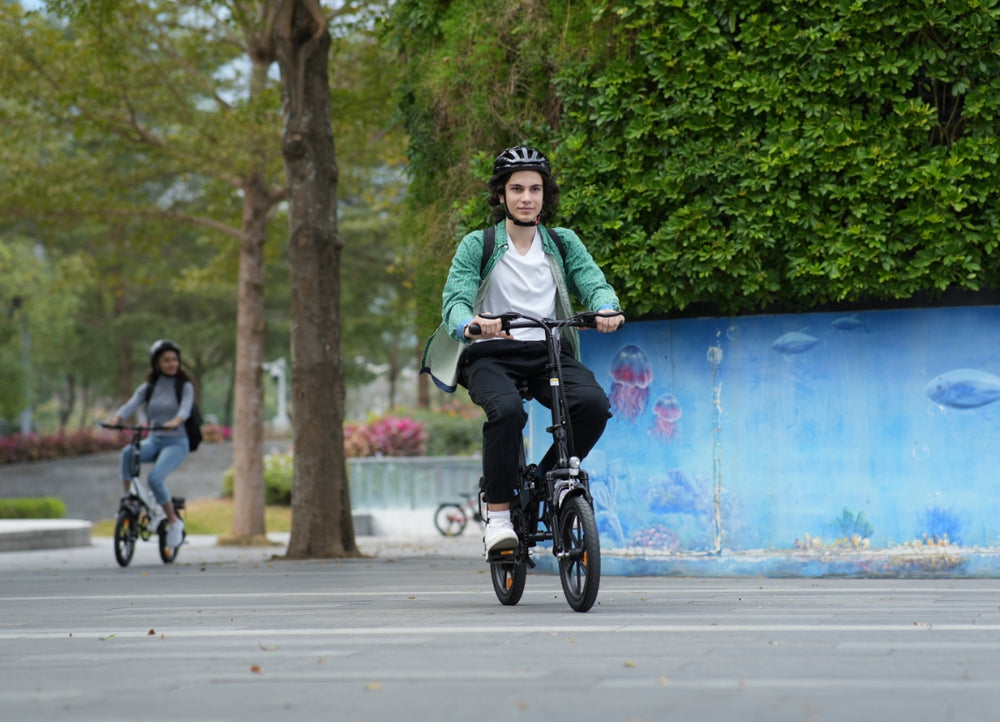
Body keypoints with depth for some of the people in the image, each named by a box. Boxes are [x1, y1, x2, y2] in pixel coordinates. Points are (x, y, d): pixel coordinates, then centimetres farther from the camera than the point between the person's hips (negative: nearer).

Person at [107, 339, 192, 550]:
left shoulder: (184, 387, 1)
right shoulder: (148, 387, 9)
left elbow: (186, 408, -18)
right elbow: (132, 404, -8)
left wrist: (176, 421, -42)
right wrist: (116, 418, -30)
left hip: (176, 442, -3)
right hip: (153, 441, 3)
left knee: (155, 477, -29)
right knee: (128, 452, -32)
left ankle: (174, 521, -9)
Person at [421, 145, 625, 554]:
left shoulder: (563, 243, 11)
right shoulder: (477, 245, 3)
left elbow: (593, 283, -1)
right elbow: (455, 299, -9)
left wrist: (607, 308, -26)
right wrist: (470, 325, -34)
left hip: (548, 352, 3)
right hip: (491, 354, -3)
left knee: (593, 402, -27)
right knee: (507, 410, -35)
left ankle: (545, 481, -2)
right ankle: (497, 513, -20)